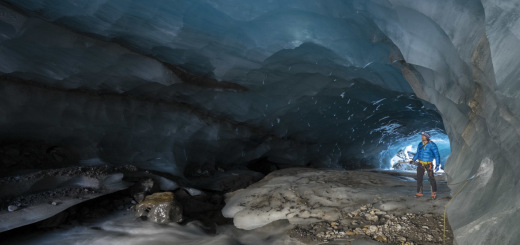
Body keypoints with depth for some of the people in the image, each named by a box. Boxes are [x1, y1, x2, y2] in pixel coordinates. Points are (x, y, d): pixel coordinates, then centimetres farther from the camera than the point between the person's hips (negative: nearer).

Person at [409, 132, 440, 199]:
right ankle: (419, 193, 16)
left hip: (428, 164, -5)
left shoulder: (432, 145, -11)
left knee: (431, 178, -6)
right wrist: (413, 160, 13)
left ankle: (434, 193, 8)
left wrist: (438, 165, -16)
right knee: (419, 178, 6)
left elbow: (437, 155, -10)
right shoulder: (420, 144, 7)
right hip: (420, 164, 5)